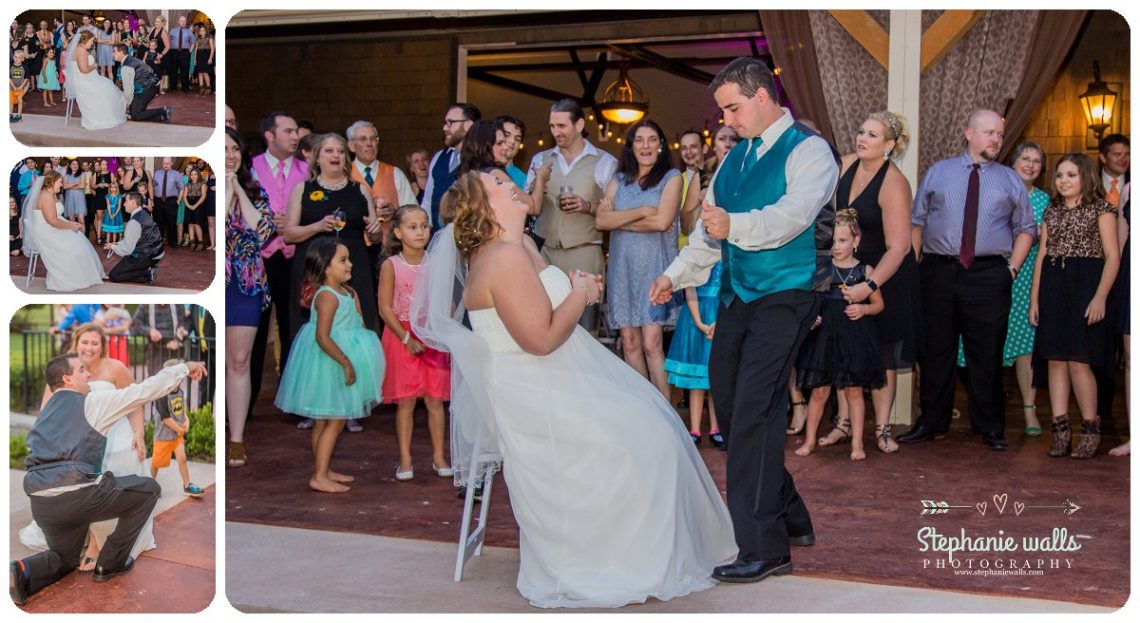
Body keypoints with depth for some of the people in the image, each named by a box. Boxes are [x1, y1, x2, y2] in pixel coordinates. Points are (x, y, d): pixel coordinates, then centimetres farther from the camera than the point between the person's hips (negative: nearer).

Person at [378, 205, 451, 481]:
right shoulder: (391, 265, -5)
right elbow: (385, 308, -7)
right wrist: (407, 339, -13)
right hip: (402, 338, -2)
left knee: (435, 400, 5)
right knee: (405, 401, 2)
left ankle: (438, 457, 14)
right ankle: (405, 460, 10)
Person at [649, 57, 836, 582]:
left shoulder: (808, 151, -8)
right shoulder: (735, 157, 17)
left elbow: (794, 215, -26)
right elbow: (709, 226, 24)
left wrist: (734, 225, -41)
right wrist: (676, 275, 18)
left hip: (784, 297, -8)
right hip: (737, 294, 9)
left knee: (753, 413, -15)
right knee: (728, 406, 11)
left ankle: (764, 548, -7)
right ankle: (789, 518, 27)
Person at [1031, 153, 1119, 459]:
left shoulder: (1100, 209, 1)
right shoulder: (1052, 211, 16)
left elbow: (1113, 256, -5)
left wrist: (1100, 297, -16)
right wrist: (1034, 298, 7)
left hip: (1085, 286, -5)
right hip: (1052, 289, 5)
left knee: (1078, 360, -8)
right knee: (1055, 359, 1)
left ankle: (1091, 430, 4)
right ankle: (1060, 430, 4)